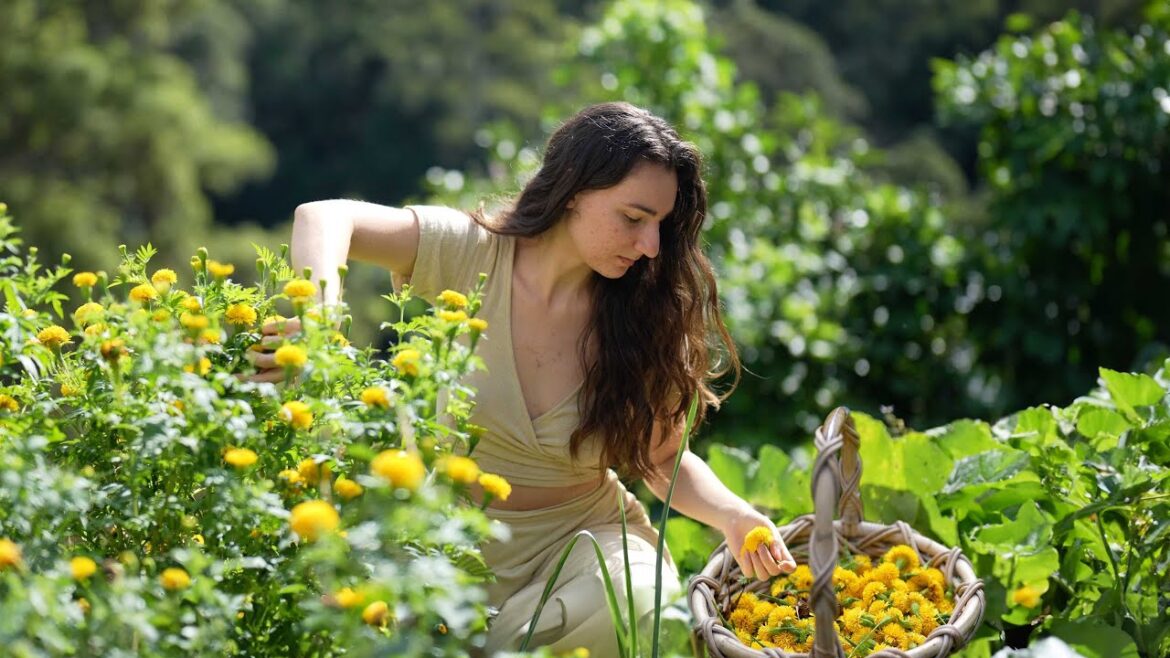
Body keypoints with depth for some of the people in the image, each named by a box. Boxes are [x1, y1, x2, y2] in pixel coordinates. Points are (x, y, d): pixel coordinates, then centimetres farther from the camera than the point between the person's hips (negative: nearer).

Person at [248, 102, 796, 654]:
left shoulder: (642, 316, -8)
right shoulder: (473, 255, -13)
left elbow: (663, 460, 1)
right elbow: (325, 218, -25)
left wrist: (731, 514, -20)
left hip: (583, 535, 1)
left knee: (641, 601, -33)